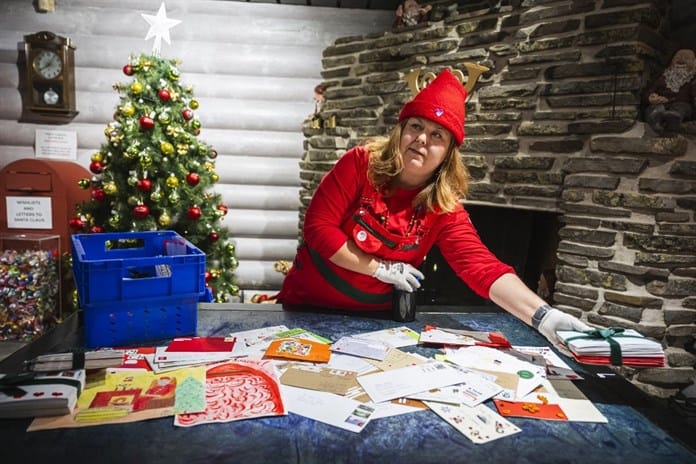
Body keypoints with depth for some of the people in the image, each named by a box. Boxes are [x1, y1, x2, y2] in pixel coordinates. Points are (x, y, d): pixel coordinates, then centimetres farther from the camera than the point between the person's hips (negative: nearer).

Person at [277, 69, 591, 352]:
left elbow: (482, 266, -23)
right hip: (309, 305, 0)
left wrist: (542, 315, -37)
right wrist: (380, 268, -21)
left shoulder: (445, 209, -11)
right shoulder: (360, 164, -16)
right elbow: (317, 226, -19)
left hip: (370, 318, 1)